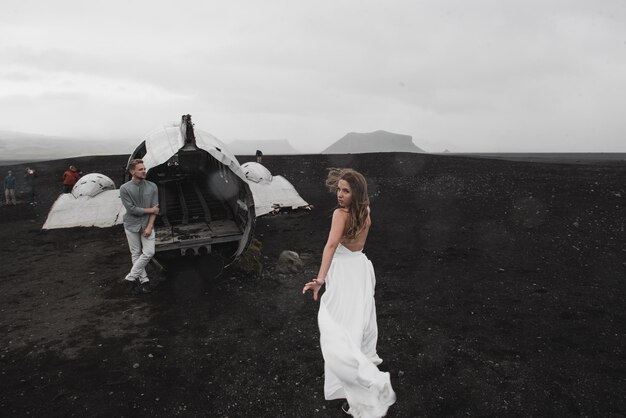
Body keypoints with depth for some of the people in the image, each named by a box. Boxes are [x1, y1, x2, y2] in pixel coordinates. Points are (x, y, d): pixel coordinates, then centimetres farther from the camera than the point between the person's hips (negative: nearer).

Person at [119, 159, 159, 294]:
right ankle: (143, 280, 18)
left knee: (149, 252, -7)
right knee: (136, 254, 5)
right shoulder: (125, 189, -8)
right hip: (132, 225, -1)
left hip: (147, 224, 2)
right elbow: (131, 209, -14)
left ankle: (130, 278, 8)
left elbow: (155, 209, -4)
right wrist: (150, 210, -9)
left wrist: (150, 226, -11)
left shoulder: (152, 187, -2)